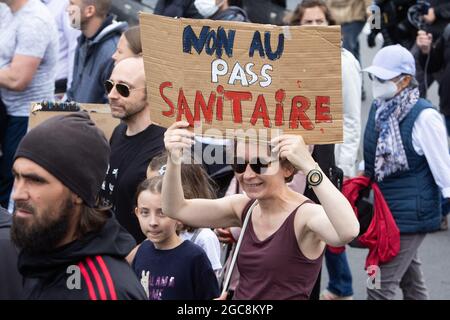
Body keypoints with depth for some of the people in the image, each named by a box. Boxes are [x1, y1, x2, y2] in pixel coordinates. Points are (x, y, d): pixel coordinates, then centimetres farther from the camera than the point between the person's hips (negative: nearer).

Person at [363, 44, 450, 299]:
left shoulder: (424, 116, -18)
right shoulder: (379, 108, 4)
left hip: (410, 215, -8)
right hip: (385, 210, 8)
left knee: (380, 288, -10)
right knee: (412, 283, 21)